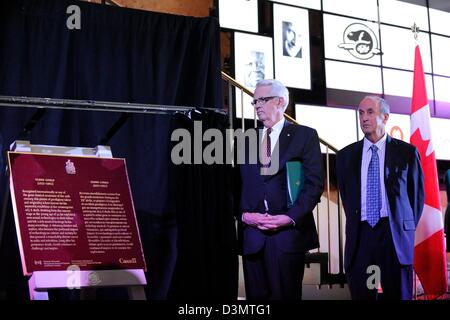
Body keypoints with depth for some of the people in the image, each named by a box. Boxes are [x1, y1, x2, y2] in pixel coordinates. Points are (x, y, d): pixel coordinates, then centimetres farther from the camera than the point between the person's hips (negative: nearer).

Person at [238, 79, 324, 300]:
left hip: (288, 232, -3)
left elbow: (315, 183, -3)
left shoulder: (304, 136, 5)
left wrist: (290, 217, -13)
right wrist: (244, 215, -6)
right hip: (252, 234, 4)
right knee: (256, 296, 6)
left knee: (286, 295, 1)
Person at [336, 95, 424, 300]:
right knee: (361, 294, 3)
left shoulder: (406, 152, 4)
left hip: (394, 233, -1)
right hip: (359, 234, 2)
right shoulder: (345, 156, 9)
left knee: (398, 294, 2)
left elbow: (417, 193, 10)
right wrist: (355, 225, 11)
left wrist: (407, 227, 8)